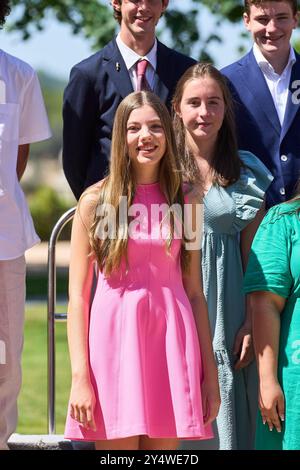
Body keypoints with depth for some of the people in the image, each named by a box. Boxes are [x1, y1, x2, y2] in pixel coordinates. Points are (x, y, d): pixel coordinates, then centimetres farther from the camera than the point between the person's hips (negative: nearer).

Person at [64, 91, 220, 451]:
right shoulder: (96, 201, 1)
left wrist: (210, 373, 6)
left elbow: (194, 292, 11)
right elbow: (77, 295, -2)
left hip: (171, 338, 2)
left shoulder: (184, 201, 9)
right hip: (114, 337, -2)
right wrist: (79, 377, -10)